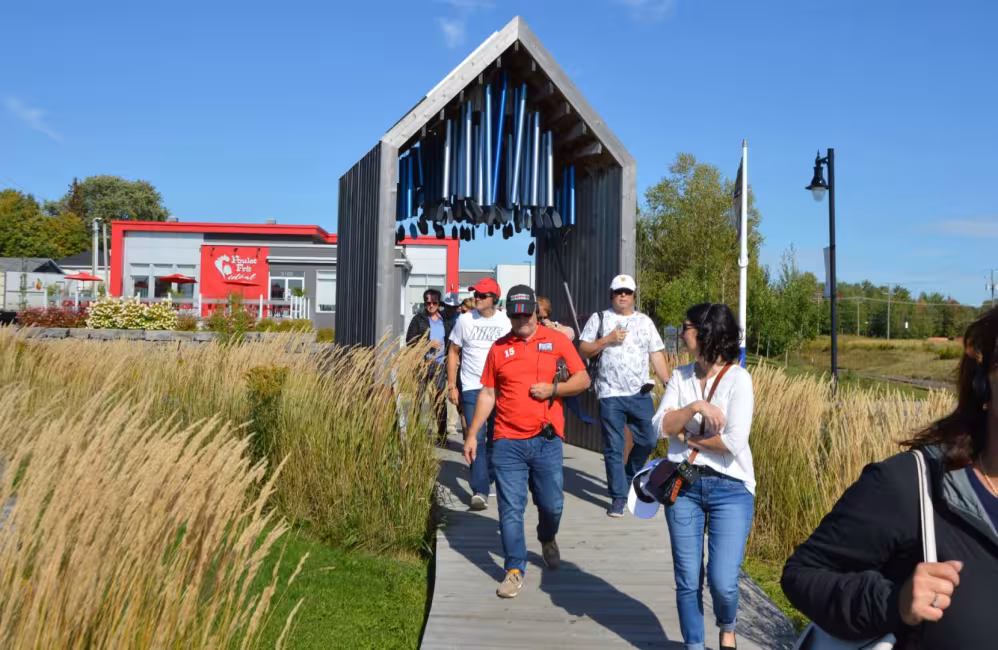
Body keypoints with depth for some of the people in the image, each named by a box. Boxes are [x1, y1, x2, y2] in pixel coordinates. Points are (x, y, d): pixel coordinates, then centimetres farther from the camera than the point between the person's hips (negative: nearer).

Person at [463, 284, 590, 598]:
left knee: (552, 504, 10)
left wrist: (553, 389, -14)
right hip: (508, 442, 1)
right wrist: (472, 434, 6)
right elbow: (487, 394, 10)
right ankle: (515, 570, 13)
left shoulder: (556, 340, 2)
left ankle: (547, 539, 42)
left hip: (547, 440, 0)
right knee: (511, 510, 1)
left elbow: (583, 379, 4)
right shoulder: (499, 348, 7)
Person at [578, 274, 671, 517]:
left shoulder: (645, 321, 11)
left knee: (648, 440, 7)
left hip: (640, 394, 3)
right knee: (614, 448, 0)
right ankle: (619, 497, 10)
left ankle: (628, 479, 33)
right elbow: (583, 351, 0)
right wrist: (607, 339, -13)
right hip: (610, 395, -3)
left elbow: (657, 355, 10)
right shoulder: (599, 319, 4)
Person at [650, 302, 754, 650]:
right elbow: (661, 426, -6)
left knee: (723, 581, -5)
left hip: (730, 489, -3)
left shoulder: (737, 378, -10)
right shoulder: (680, 376, 4)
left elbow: (734, 442, -18)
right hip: (683, 486, 4)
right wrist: (695, 407, -19)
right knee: (688, 581, 7)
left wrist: (689, 438, -6)